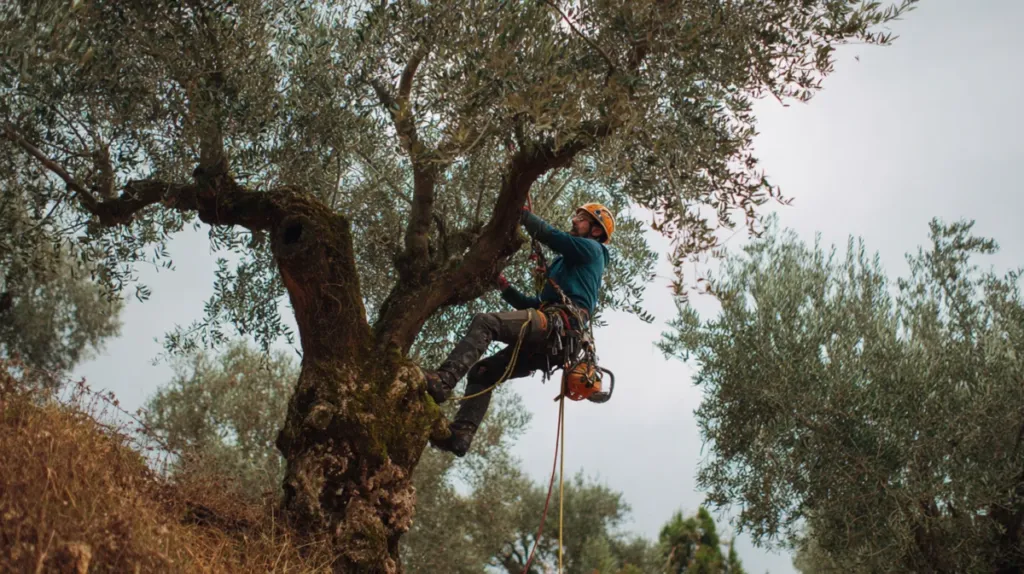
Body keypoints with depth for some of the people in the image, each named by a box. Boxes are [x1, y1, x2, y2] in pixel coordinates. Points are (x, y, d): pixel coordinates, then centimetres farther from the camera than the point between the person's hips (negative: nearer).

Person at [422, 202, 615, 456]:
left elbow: (546, 233, -2)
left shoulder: (591, 249, 12)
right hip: (547, 343, 9)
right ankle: (461, 434, -12)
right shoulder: (567, 262, 39)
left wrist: (520, 210, 11)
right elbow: (535, 304, 36)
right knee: (482, 372, 4)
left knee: (485, 322, -26)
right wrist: (505, 288, 26)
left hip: (557, 323, -9)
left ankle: (442, 380, -43)